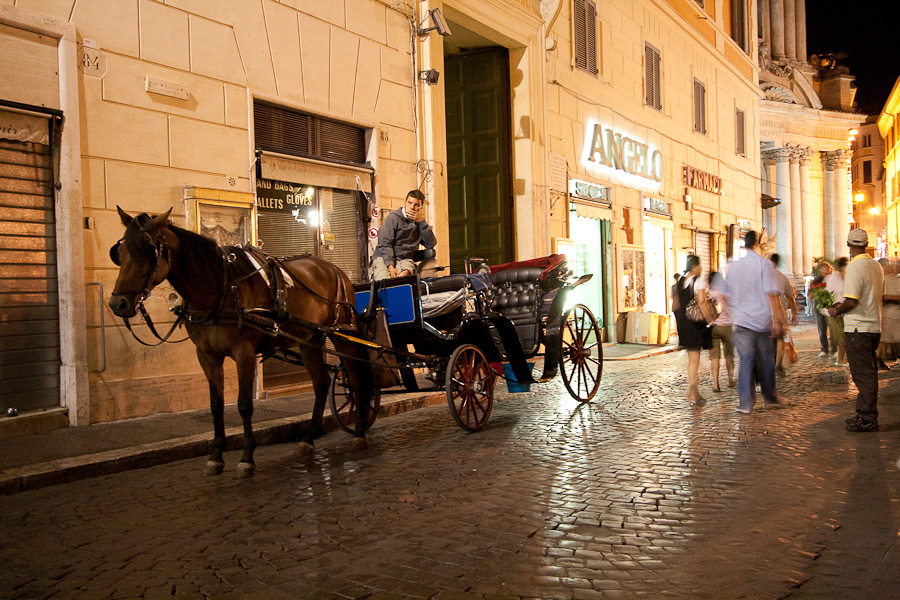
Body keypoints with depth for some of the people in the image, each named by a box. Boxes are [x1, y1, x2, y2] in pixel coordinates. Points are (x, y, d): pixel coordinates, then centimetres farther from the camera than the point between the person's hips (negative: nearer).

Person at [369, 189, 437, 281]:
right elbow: (385, 244, -7)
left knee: (404, 274, -36)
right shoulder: (393, 218, 3)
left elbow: (431, 244, 5)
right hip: (384, 258, -3)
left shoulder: (420, 223, 17)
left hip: (405, 260, 3)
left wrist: (422, 222, -3)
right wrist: (390, 266, -21)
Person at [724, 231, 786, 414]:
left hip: (742, 322, 2)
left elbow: (729, 296, 13)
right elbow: (771, 294, -11)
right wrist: (777, 320, -9)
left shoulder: (734, 266, 6)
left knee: (746, 360, 1)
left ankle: (745, 403, -4)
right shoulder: (763, 263, -6)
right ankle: (770, 398, 25)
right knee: (766, 360, 12)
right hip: (762, 321, -2)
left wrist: (733, 318, 24)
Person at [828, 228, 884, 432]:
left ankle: (867, 419, 1)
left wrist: (836, 311, -4)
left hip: (858, 329, -9)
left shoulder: (855, 267, -17)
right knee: (869, 373, 14)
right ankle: (865, 413, 23)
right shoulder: (876, 265, 10)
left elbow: (851, 302, -24)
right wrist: (842, 305, 20)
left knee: (863, 375, -3)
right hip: (874, 326, 9)